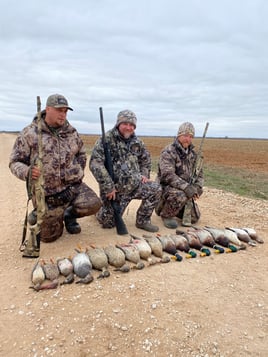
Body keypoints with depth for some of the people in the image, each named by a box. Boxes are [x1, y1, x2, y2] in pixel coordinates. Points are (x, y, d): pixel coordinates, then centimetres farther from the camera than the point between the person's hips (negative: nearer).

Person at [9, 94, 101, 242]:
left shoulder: (72, 132, 4)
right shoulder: (29, 133, -8)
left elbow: (82, 153, 20)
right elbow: (15, 162, -5)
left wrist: (78, 172, 6)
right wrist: (26, 172, -26)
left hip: (73, 186, 3)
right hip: (47, 194, -3)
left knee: (93, 204, -21)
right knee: (49, 236, 3)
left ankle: (69, 214, 12)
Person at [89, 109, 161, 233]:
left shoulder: (137, 142, 6)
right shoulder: (107, 139, -14)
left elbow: (145, 159, 24)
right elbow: (95, 163, -23)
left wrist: (144, 175, 7)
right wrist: (108, 187, -24)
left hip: (135, 184, 5)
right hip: (114, 188, -5)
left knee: (156, 189, -12)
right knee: (109, 223, -3)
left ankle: (143, 221, 6)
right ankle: (101, 212, 34)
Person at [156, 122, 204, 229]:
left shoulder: (193, 153, 7)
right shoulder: (168, 152, -17)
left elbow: (199, 173, 10)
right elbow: (168, 175, -28)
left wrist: (198, 186, -11)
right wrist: (186, 187, -38)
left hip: (185, 190, 7)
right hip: (166, 187, -7)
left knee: (194, 217, 4)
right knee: (180, 195, -38)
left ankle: (174, 209, 29)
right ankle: (166, 214, -10)